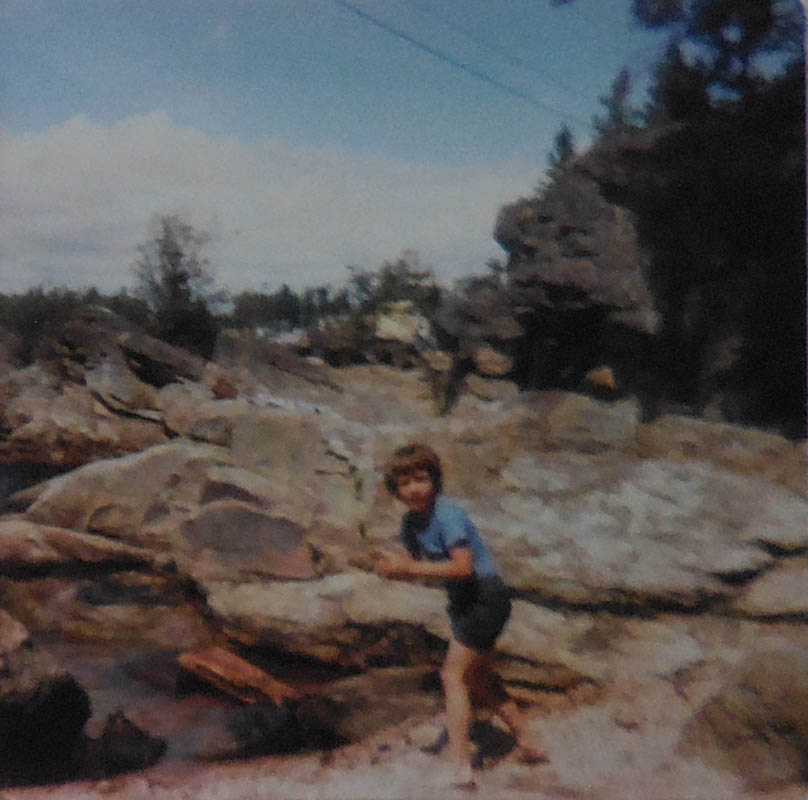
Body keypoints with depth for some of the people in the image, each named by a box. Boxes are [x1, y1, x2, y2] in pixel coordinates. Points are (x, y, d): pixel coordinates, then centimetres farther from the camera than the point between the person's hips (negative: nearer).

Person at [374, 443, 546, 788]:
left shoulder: (446, 513, -22)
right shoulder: (411, 521, 4)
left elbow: (463, 566, -30)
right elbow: (414, 564, 6)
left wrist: (411, 568, -28)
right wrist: (392, 566, -16)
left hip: (485, 595, -10)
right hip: (465, 601, 10)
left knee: (453, 674, -11)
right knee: (478, 677, 21)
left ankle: (460, 767, -7)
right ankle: (528, 744, 35)